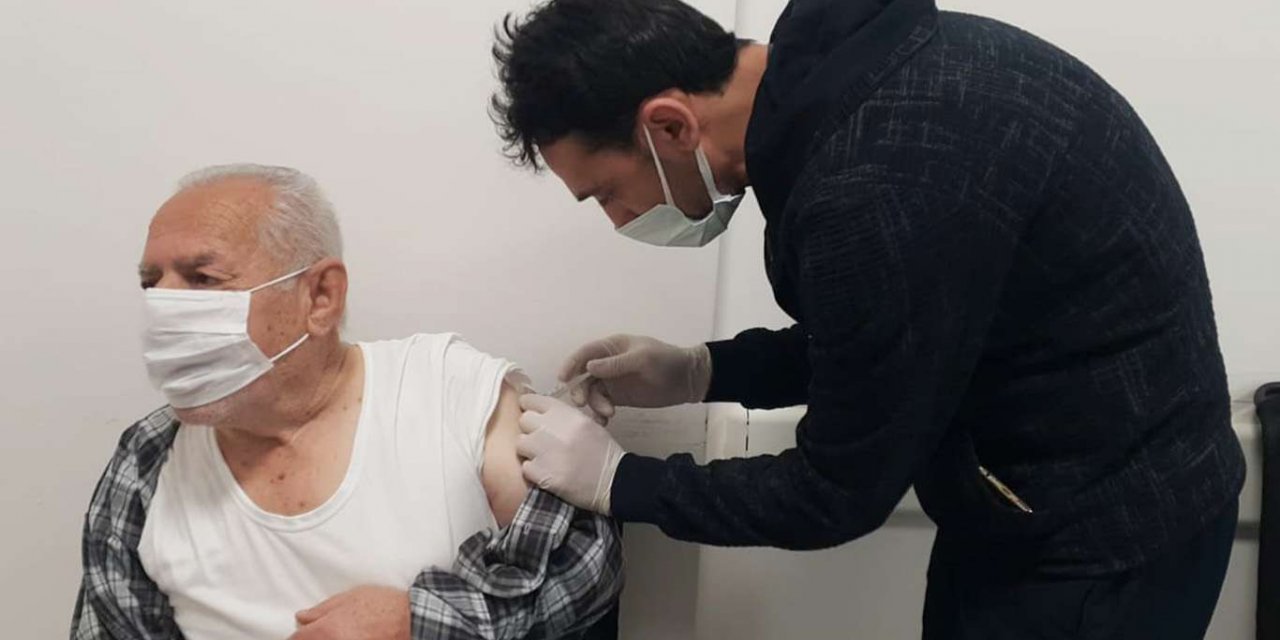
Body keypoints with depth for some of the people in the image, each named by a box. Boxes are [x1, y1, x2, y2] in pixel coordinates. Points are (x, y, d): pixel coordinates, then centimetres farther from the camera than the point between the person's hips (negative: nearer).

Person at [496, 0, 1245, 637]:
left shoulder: (880, 186, -32)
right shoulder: (851, 76, -2)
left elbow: (840, 492, -19)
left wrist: (618, 480, -7)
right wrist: (701, 372, 4)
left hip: (1106, 535, -8)